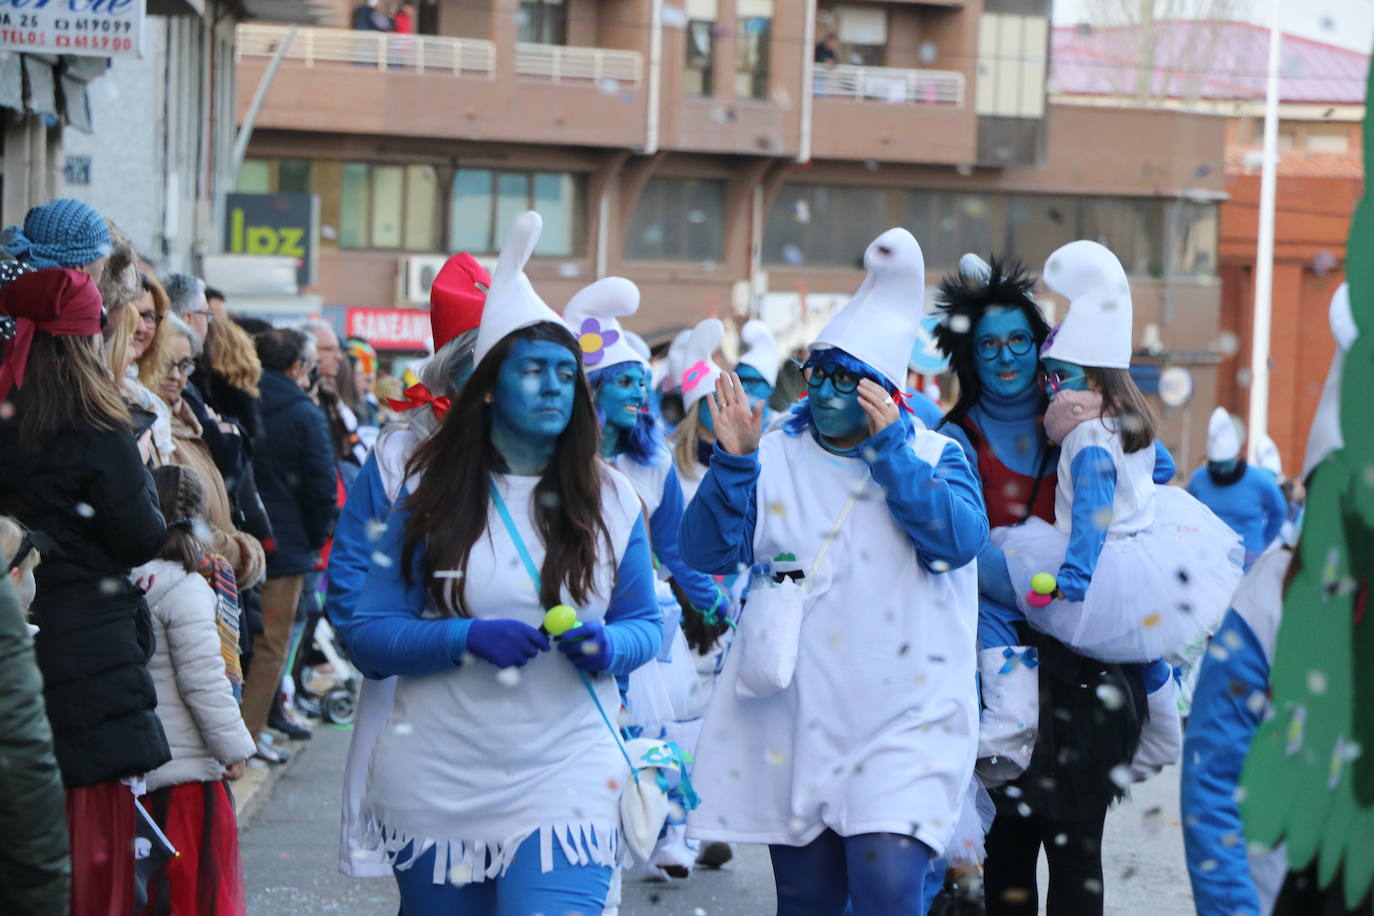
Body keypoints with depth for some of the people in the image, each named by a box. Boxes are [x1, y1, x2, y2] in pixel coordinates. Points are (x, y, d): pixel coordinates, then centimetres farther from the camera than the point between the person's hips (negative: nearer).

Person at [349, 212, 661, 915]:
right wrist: (468, 638, -17)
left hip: (563, 783, 0)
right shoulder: (432, 495, 2)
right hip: (436, 788, 1)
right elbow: (369, 636, -2)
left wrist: (608, 644, -12)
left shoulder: (610, 500, 6)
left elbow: (647, 624, 11)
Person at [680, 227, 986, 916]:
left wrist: (889, 447, -15)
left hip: (903, 723, -2)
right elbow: (705, 553, -1)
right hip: (791, 722, 2)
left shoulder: (936, 457, 5)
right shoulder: (775, 458, 8)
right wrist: (732, 460, -13)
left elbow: (958, 541, -14)